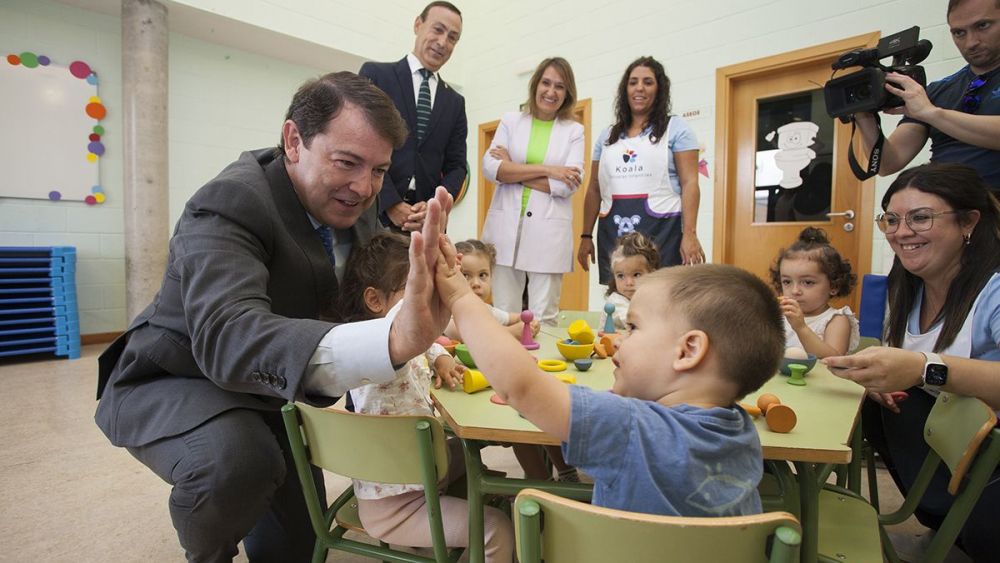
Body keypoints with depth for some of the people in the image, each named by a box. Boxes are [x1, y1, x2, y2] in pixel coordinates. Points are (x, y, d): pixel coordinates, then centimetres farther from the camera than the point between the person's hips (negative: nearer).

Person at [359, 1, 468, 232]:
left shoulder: (455, 102, 16)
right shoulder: (374, 74, 4)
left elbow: (456, 166, 10)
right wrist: (391, 204, -15)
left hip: (427, 219, 3)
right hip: (374, 211, -3)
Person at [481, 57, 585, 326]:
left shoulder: (574, 131, 10)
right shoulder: (510, 121, 12)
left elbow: (567, 185, -6)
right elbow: (490, 167, -3)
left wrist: (512, 170, -5)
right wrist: (545, 169, -8)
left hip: (549, 234, -1)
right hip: (505, 228, 1)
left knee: (543, 319, 2)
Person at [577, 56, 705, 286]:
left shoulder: (675, 127, 7)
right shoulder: (608, 135, 17)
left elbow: (690, 184, -2)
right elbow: (594, 190, 16)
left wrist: (689, 234, -12)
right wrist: (586, 236, 10)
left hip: (660, 229, -3)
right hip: (613, 232, 3)